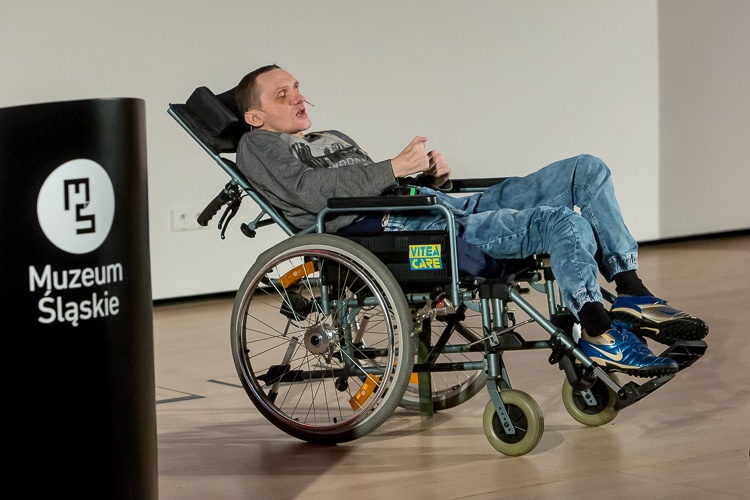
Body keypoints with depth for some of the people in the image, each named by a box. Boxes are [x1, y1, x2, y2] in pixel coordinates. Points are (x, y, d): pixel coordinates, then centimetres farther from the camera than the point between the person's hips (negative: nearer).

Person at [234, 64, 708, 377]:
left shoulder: (334, 138, 36)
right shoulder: (258, 147, 8)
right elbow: (313, 188, -11)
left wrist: (432, 175, 7)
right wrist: (395, 168, -18)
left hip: (447, 207, 10)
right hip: (399, 229, -10)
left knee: (588, 171, 0)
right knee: (564, 224, -27)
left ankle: (632, 294, -5)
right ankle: (599, 335, -19)